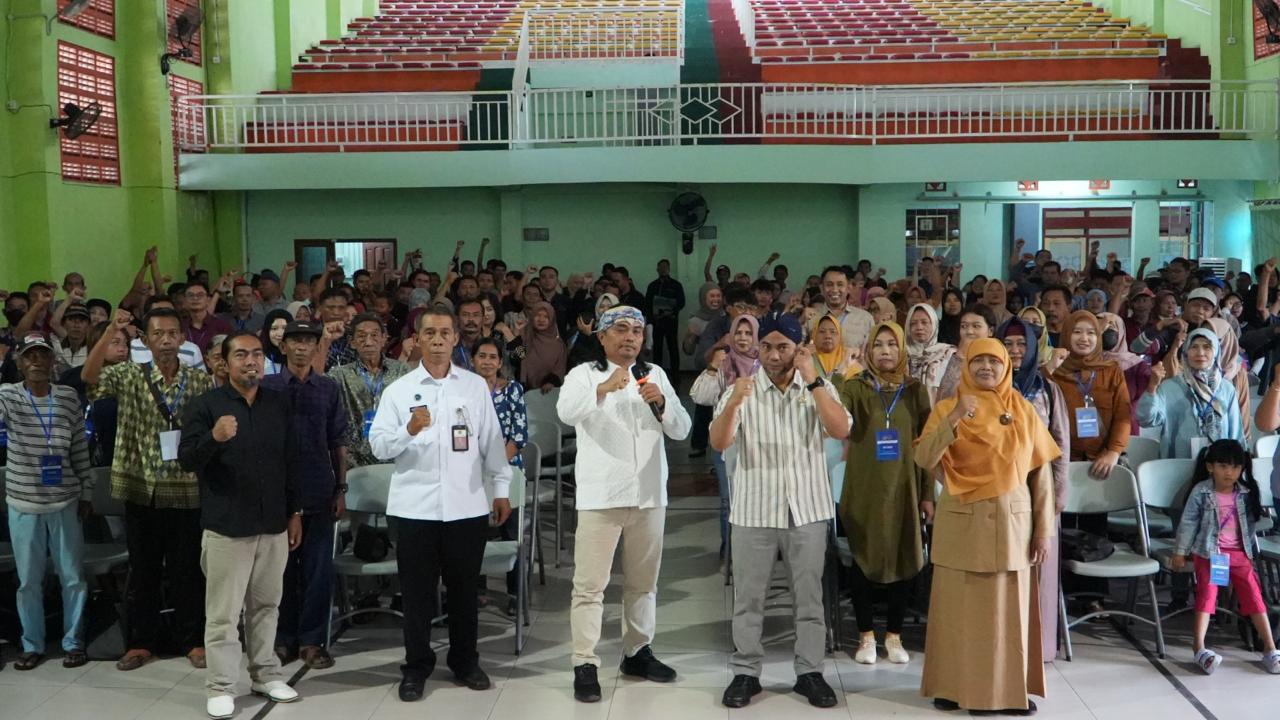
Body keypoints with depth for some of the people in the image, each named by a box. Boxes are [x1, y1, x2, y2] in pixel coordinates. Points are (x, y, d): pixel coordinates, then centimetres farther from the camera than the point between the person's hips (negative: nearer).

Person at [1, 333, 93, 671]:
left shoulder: (69, 397, -1)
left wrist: (86, 493, 6)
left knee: (72, 576, 7)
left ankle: (73, 642, 21)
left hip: (65, 501, 1)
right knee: (28, 580, 9)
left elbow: (80, 450, 5)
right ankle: (32, 645, 23)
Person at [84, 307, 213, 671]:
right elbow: (90, 377, -18)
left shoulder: (200, 381, 2)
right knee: (143, 569, 10)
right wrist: (112, 331, -29)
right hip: (141, 487, 0)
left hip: (187, 488, 0)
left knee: (187, 569, 7)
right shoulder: (130, 376, 0)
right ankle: (141, 642, 22)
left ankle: (192, 640, 19)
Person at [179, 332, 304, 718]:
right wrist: (214, 437, -31)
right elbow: (186, 460, -12)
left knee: (265, 606, 14)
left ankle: (265, 674, 26)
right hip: (226, 526, -4)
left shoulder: (280, 404, 7)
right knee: (223, 612, 1)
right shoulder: (205, 405, -5)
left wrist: (295, 512, 11)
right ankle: (221, 687, 10)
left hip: (273, 525, 4)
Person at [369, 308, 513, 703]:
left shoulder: (476, 386, 6)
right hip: (415, 505, -1)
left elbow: (492, 440, 8)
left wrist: (501, 488, 6)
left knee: (464, 587, 12)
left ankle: (465, 660, 26)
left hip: (467, 504, 1)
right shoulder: (398, 390, 1)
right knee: (417, 590, 7)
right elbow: (378, 446, -5)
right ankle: (417, 666, 20)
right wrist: (409, 430, -23)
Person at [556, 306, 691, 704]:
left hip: (648, 494, 4)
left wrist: (661, 403, -14)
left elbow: (681, 429, 6)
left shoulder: (655, 374, 12)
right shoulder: (584, 374, -1)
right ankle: (585, 664, 1)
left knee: (643, 582, 14)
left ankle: (638, 652, 28)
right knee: (590, 584, -4)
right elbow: (566, 412, -21)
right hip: (600, 494, -4)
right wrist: (603, 388, -36)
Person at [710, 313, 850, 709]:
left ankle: (810, 672, 19)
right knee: (749, 597, 6)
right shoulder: (743, 389, -2)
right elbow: (719, 443, -12)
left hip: (807, 509, 1)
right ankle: (746, 672, 16)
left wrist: (812, 380, -18)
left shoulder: (820, 389, 2)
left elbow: (841, 430, -15)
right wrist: (733, 404, -30)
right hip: (754, 510, -1)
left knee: (809, 597, 9)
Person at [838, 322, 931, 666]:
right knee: (863, 561, 5)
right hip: (863, 490, -2)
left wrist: (928, 493, 3)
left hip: (903, 490, 2)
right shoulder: (855, 387, -2)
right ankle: (866, 635, 19)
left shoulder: (915, 390, 4)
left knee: (903, 561, 7)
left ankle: (894, 635, 22)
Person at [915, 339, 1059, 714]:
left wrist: (1044, 529, 1)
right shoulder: (947, 407, 0)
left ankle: (1011, 689, 17)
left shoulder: (1023, 410, 4)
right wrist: (954, 420, -23)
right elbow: (923, 459, -13)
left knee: (1009, 609, 6)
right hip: (961, 524, -1)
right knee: (958, 607, 4)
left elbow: (1040, 473, 4)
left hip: (1012, 522, 1)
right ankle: (952, 686, 16)